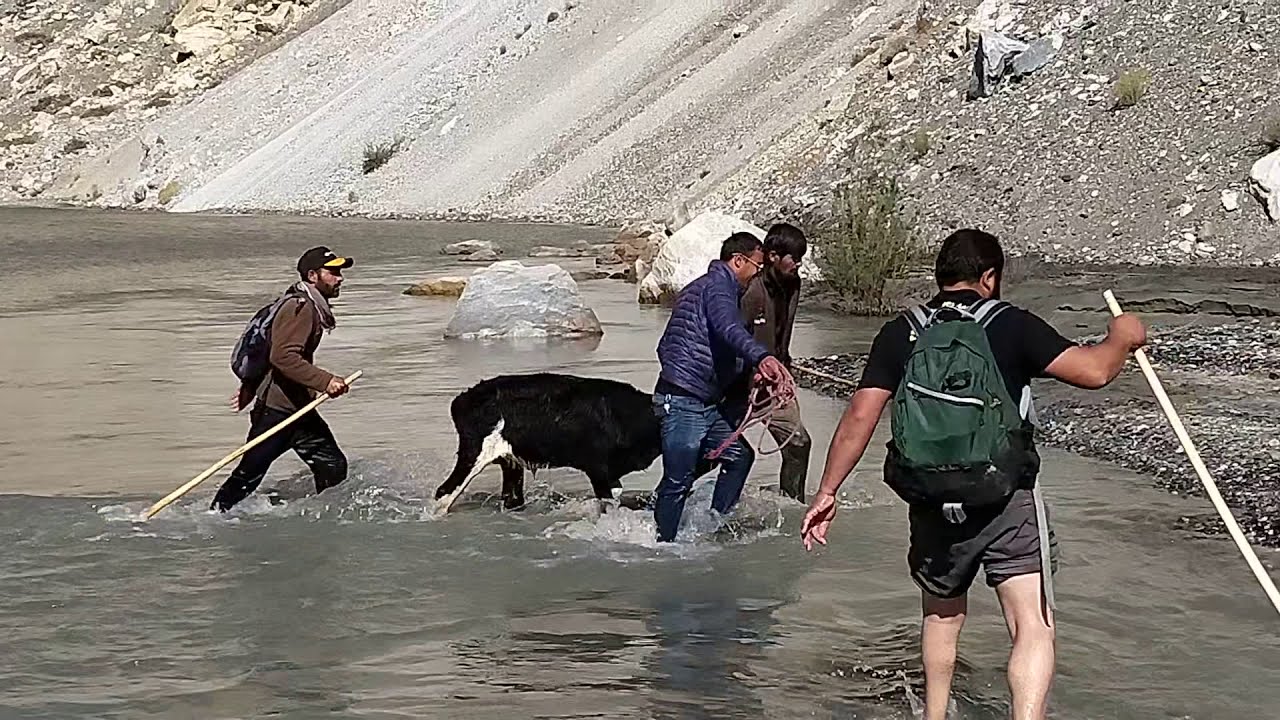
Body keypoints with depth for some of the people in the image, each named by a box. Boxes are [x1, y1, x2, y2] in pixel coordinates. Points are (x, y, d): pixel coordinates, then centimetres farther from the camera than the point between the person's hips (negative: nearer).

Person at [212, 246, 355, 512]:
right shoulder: (301, 307, -16)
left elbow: (266, 350, 23)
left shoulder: (312, 307, 15)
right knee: (248, 476, -5)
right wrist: (325, 381, -33)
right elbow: (283, 356, -29)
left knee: (333, 466, 5)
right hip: (276, 410, -10)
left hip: (298, 408, 10)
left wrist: (249, 390, 29)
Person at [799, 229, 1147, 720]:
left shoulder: (900, 334, 2)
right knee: (1034, 629, -5)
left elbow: (859, 417, -3)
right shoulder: (1011, 326, -4)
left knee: (942, 614, 26)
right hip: (1008, 503, -3)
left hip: (932, 507, 3)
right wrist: (1122, 336, 10)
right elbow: (1093, 371, -10)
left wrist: (827, 492, 2)